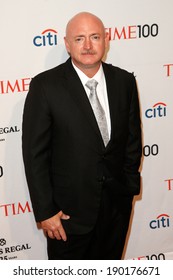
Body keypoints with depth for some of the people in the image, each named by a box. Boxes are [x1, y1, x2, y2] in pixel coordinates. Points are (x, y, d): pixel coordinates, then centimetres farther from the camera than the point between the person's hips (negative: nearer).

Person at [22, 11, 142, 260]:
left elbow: (132, 138, 7)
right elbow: (35, 153, -12)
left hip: (117, 203, 4)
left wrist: (130, 185, 7)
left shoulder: (125, 81, -2)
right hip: (69, 207, -3)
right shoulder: (45, 85, -14)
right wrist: (45, 211, -12)